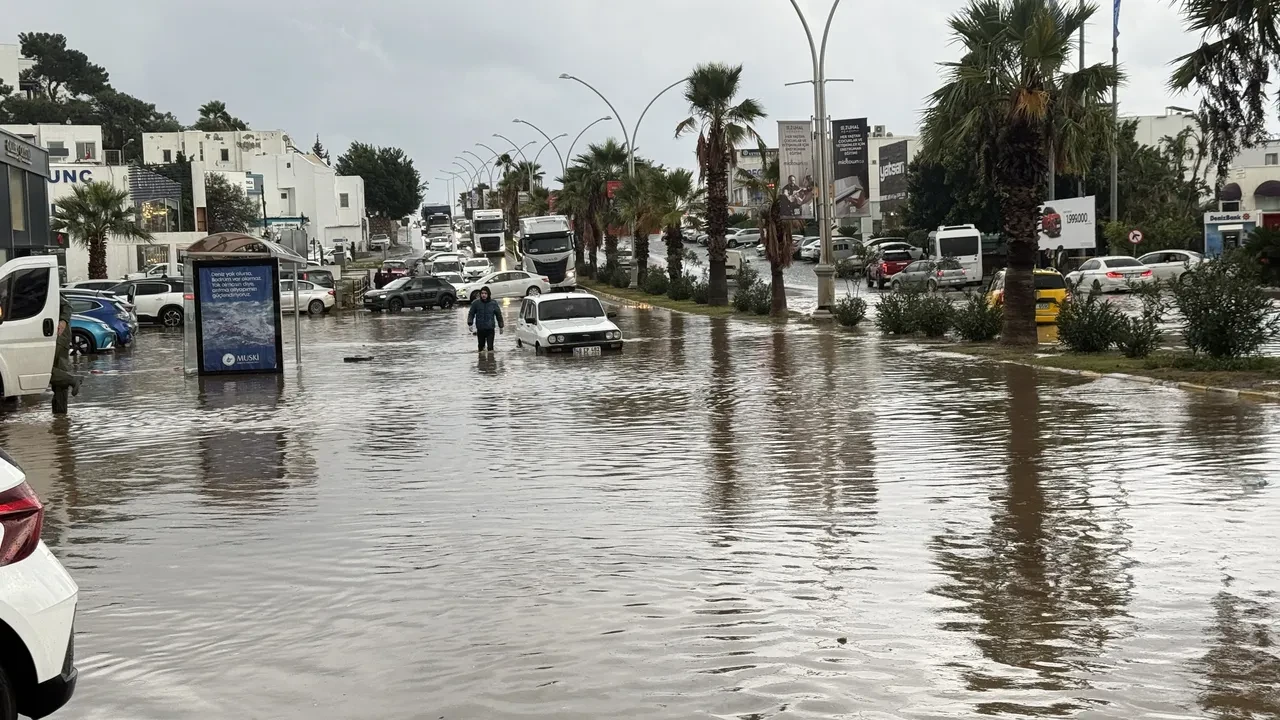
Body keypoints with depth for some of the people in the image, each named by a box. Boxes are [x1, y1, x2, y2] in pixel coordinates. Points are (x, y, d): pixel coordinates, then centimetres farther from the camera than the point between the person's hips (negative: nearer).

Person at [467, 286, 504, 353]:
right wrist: (470, 323, -9)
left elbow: (498, 314, 8)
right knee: (481, 346, 9)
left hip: (490, 329, -1)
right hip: (480, 329, 1)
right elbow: (471, 313, 5)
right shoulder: (476, 303, -3)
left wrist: (501, 326, 10)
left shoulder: (493, 303, -1)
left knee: (490, 347, -9)